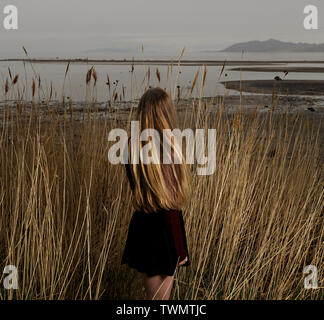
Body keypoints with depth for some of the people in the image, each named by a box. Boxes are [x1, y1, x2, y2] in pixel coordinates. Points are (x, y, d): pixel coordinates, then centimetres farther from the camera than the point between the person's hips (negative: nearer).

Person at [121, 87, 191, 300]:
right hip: (164, 229, -5)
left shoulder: (131, 147, -3)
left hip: (140, 227, 5)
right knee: (161, 295, 12)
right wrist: (181, 250, -9)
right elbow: (172, 204, -17)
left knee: (151, 292, 23)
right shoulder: (170, 148, -19)